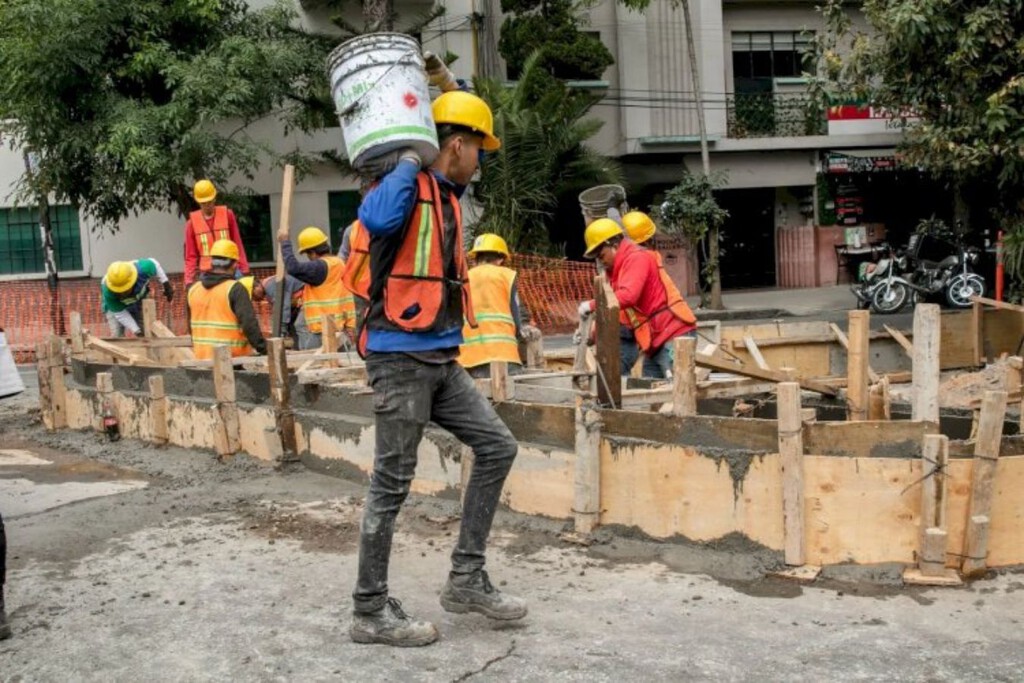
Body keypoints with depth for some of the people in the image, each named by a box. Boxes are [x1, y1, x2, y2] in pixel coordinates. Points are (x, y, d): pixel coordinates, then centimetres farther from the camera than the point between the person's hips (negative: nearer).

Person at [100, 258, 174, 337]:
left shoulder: (142, 269, -39)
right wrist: (136, 331, -31)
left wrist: (166, 284, -12)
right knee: (116, 337, -14)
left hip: (139, 302, 2)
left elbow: (154, 264, -14)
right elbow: (120, 313, -29)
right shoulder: (108, 292, -41)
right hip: (116, 307, -2)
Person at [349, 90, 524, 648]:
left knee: (497, 447, 7)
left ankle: (466, 579, 15)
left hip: (440, 359, 9)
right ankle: (370, 612, 11)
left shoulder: (448, 195, 16)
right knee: (392, 483, -2)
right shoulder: (407, 186, -11)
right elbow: (377, 218, -36)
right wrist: (408, 161, -22)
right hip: (401, 357, -9)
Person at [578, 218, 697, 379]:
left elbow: (628, 296, -27)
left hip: (675, 335, -10)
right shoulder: (618, 270, 20)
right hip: (656, 341, 10)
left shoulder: (636, 258, -10)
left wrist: (592, 305, -19)